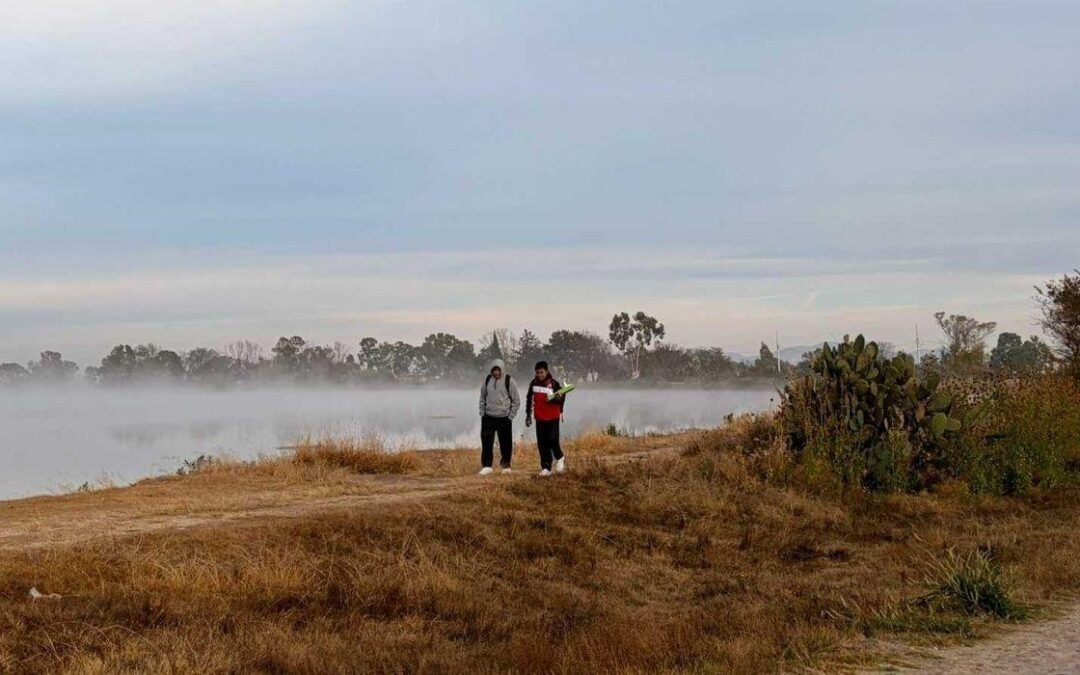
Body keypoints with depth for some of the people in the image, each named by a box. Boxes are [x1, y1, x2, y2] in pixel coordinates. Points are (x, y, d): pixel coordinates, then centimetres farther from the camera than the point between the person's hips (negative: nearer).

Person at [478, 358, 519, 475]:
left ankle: (505, 465, 17)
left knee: (506, 444, 3)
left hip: (504, 418, -2)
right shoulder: (487, 380, 4)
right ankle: (486, 466, 4)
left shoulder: (509, 381, -6)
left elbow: (516, 401, -1)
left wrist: (510, 416, -6)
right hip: (488, 417, 2)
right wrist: (482, 413, 7)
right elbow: (482, 398, 15)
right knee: (486, 443, -2)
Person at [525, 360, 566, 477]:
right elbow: (529, 399, 15)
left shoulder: (554, 383, -8)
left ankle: (559, 457, 20)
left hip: (553, 418, -3)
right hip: (540, 418, 4)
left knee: (552, 440, -9)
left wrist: (553, 399, -24)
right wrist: (528, 414, 13)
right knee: (542, 443, 3)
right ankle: (546, 467, 10)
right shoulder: (533, 383, 4)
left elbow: (562, 398, -2)